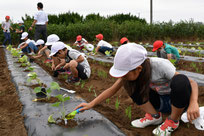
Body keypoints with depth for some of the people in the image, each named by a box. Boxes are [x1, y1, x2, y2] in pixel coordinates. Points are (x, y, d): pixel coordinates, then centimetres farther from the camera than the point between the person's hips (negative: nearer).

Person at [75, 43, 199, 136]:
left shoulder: (160, 66, -33)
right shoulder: (132, 72, -17)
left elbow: (193, 83, -26)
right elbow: (112, 90, -11)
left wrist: (193, 103, -44)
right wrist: (91, 104, -16)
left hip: (179, 100, -3)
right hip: (160, 101, 4)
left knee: (180, 81, -37)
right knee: (132, 87, -17)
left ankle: (173, 121, -13)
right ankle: (154, 116, -2)